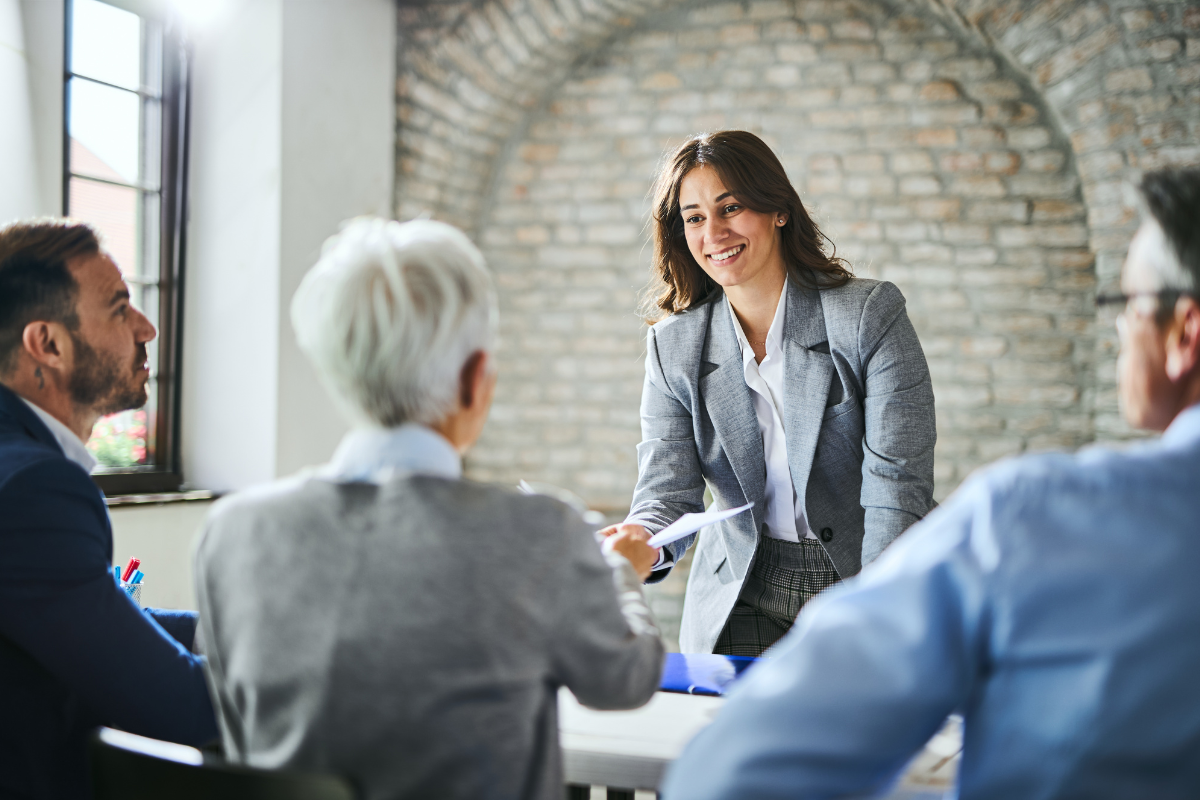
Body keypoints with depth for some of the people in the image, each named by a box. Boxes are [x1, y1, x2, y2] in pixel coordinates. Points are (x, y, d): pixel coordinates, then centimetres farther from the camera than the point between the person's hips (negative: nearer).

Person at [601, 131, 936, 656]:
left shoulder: (871, 315, -7)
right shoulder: (673, 348, 2)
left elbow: (898, 484, -11)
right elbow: (668, 490, -5)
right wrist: (643, 539, -29)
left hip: (861, 580, -1)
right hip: (741, 600, 2)